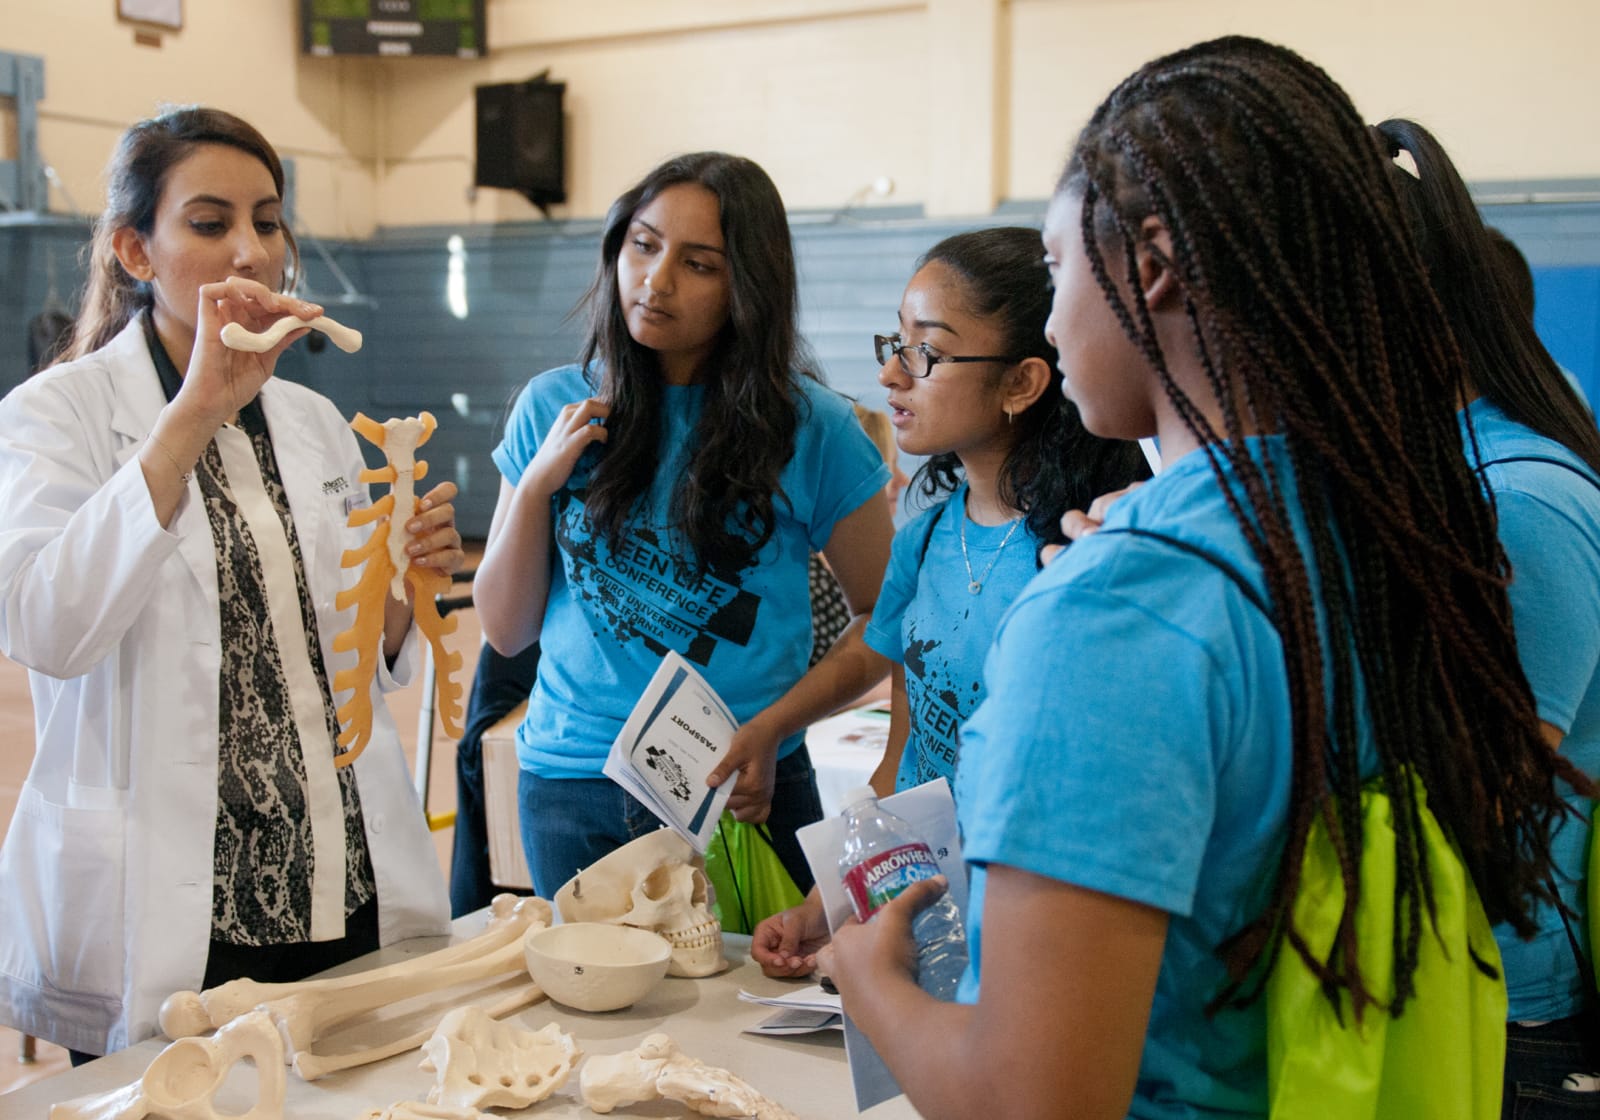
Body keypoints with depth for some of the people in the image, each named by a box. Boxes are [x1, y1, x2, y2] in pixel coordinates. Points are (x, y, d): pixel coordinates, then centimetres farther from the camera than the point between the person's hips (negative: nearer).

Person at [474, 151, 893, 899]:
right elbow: (506, 630, 3)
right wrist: (537, 485, -10)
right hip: (571, 781, 2)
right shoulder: (554, 408, 1)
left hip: (745, 790, -2)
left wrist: (775, 726, -13)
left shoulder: (812, 428, -6)